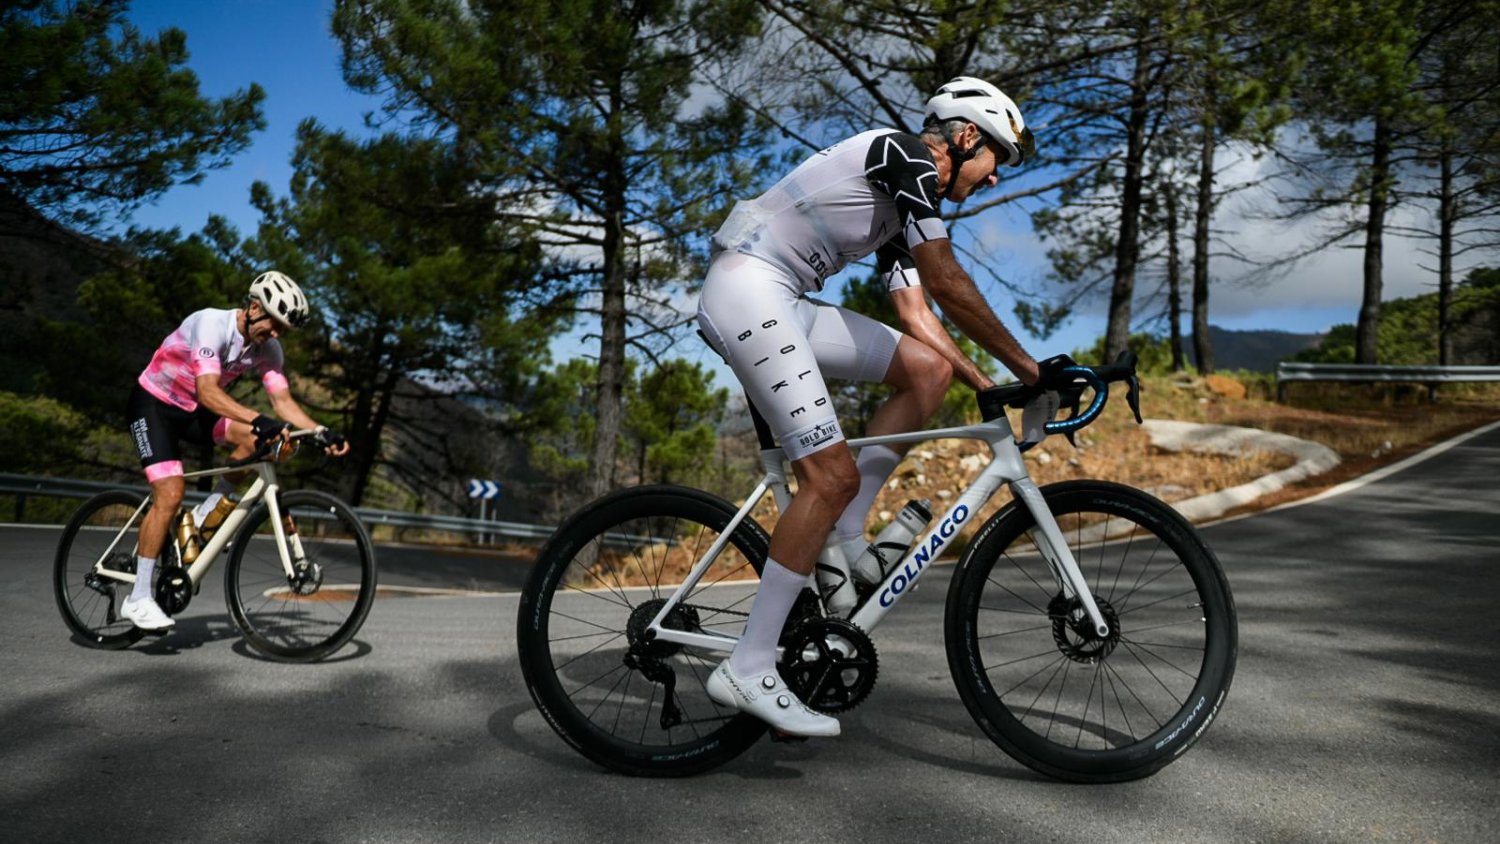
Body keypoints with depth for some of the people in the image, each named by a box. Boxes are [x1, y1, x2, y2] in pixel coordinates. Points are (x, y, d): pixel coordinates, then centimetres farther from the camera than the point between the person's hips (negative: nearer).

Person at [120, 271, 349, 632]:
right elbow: (208, 391, -39)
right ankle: (138, 599, -9)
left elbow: (283, 401, -14)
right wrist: (258, 419, -52)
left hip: (193, 411, 6)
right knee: (170, 495, -19)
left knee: (260, 440, -20)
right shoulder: (212, 324, -30)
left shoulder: (268, 349, -10)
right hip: (153, 404, -6)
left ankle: (206, 516, -2)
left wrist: (322, 433, -29)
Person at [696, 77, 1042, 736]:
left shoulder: (898, 207, 23)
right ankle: (748, 669, -13)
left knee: (929, 369, 4)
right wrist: (1025, 366, -8)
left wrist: (988, 386, 12)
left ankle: (842, 537, 4)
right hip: (748, 291, -10)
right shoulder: (902, 153, -5)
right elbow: (947, 282, -14)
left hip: (783, 302, 10)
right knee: (832, 475, -16)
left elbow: (916, 313, 20)